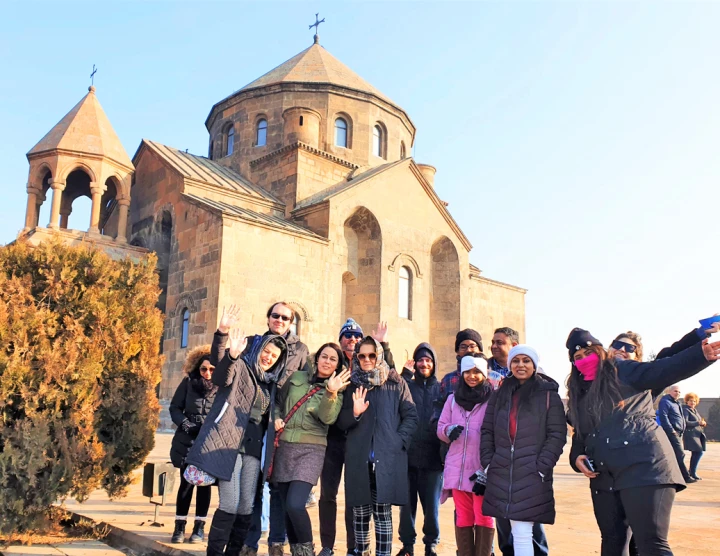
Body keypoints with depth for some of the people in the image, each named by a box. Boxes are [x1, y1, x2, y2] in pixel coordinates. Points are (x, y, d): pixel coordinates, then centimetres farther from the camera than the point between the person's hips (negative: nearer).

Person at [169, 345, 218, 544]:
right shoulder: (188, 382, -2)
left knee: (204, 483, 6)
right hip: (187, 441, 1)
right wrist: (184, 423, -12)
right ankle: (180, 526, 14)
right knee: (186, 482, 2)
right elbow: (175, 407, 3)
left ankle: (199, 526, 17)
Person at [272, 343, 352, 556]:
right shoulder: (297, 377, 8)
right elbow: (279, 401, 19)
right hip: (284, 447, 4)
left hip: (310, 450, -4)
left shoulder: (337, 390, 0)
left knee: (295, 504, -17)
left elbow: (328, 418, -16)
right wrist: (276, 417, 0)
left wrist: (331, 393, -30)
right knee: (287, 506, 8)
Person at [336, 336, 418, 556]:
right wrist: (354, 413, -10)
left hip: (387, 458, -2)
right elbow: (341, 423, 11)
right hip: (358, 458, 2)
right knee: (360, 511, 6)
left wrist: (398, 441, -10)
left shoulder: (396, 383, 5)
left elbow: (411, 416, 3)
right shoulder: (352, 385, 12)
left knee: (383, 511, -2)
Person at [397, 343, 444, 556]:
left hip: (433, 457, 0)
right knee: (407, 503, 6)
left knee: (432, 504, 5)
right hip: (408, 454, 0)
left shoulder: (441, 389, 9)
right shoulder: (407, 385, 9)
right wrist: (406, 374, -16)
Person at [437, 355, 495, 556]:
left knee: (483, 518, 0)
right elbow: (440, 428, 13)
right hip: (457, 468, 4)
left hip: (483, 469, -4)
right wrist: (449, 430, -11)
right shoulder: (453, 399, 12)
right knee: (462, 519, 10)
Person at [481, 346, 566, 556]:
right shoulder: (499, 395, 13)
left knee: (522, 534, -7)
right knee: (517, 532, 7)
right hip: (501, 476, 4)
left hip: (532, 477, -4)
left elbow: (557, 436, -4)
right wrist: (487, 463, 3)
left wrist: (541, 468, -10)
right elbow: (487, 432, 13)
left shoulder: (548, 395, 0)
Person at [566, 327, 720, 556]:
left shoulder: (624, 372, 1)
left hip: (644, 468, -7)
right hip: (603, 479, 7)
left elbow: (664, 370, -14)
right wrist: (577, 457, 3)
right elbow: (580, 435, 23)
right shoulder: (578, 394, 18)